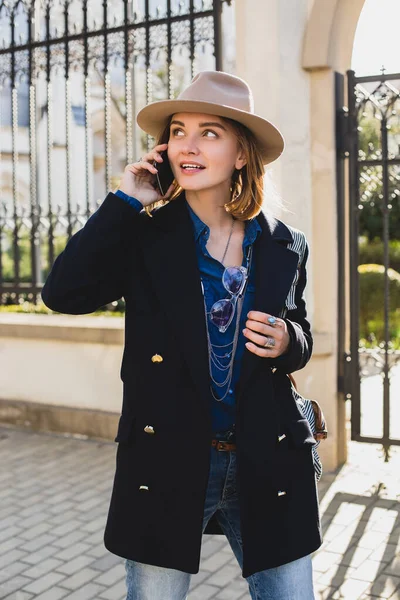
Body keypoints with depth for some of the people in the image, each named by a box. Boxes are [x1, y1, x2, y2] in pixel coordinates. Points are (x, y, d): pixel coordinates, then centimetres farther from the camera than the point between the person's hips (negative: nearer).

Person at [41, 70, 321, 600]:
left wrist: (286, 343, -11)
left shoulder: (285, 247, 2)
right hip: (166, 467, -2)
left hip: (266, 467, 2)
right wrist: (125, 201, -16)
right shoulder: (143, 236, -5)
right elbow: (63, 293, -19)